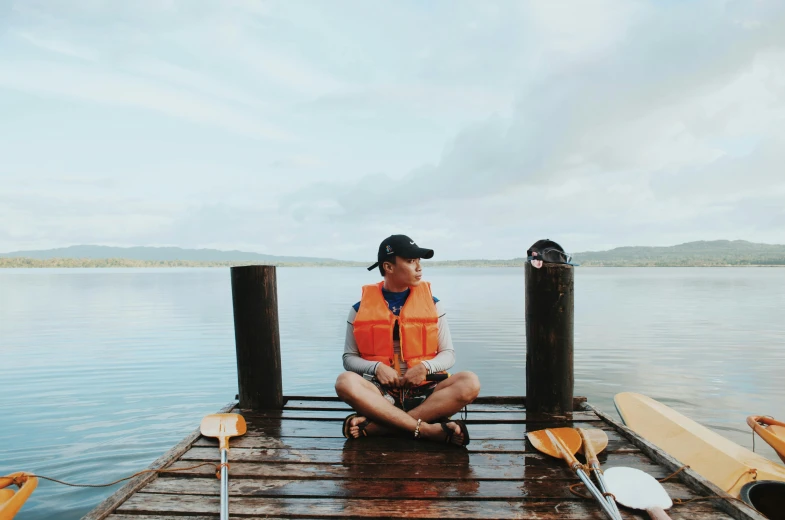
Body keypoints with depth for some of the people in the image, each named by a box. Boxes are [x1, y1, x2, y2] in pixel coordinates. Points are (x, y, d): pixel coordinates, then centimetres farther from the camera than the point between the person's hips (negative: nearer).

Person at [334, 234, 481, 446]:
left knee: (469, 383, -27)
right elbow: (349, 357, 4)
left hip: (423, 391, 2)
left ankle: (376, 426, -30)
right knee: (345, 382, -32)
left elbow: (448, 354, 6)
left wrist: (425, 367, -15)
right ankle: (429, 430, -31)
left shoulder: (432, 303, 4)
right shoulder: (360, 309, 2)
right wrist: (376, 367, -16)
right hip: (381, 392, -1)